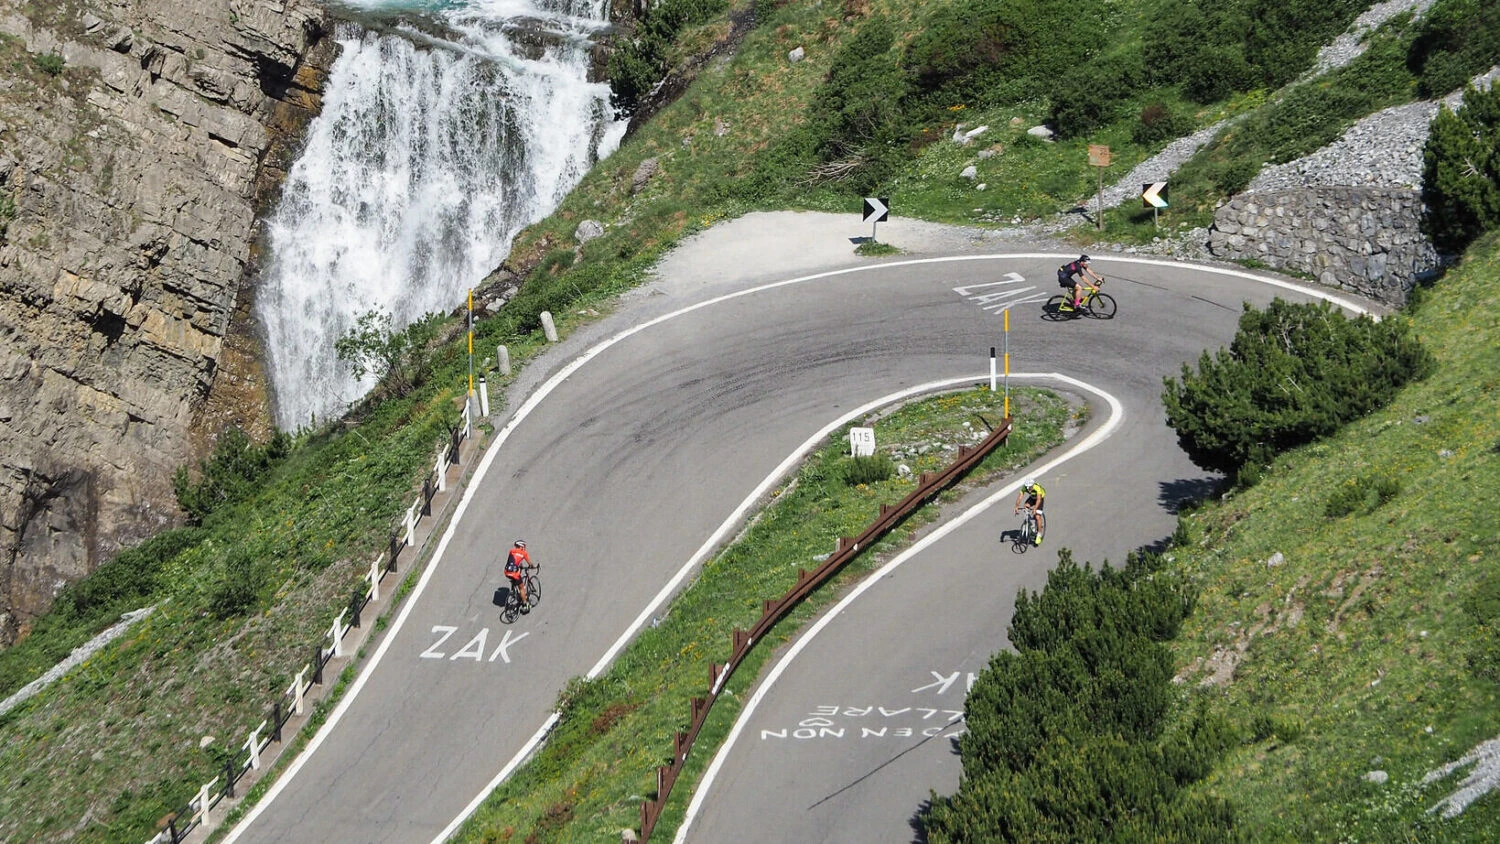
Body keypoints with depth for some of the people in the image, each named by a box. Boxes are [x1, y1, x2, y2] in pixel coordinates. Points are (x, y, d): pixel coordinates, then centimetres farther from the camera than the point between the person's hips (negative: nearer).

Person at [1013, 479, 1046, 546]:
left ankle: (1039, 536, -9)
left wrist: (1035, 509, -60)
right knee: (1026, 506, -27)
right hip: (1032, 497, 5)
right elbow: (1019, 497, -33)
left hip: (1040, 498, -5)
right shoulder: (1024, 488, -27)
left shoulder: (1037, 487, -38)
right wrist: (1016, 507, -48)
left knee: (1038, 517, -16)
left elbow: (1038, 499, -47)